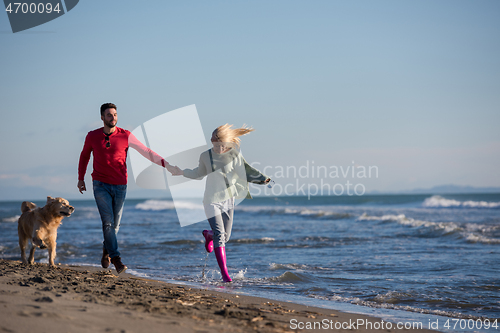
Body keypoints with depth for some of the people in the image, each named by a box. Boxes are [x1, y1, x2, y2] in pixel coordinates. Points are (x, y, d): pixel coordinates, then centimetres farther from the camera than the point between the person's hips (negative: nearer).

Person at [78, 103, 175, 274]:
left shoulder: (126, 136, -4)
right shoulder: (92, 136, 0)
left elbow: (146, 151, -5)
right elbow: (84, 156, 18)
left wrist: (165, 164, -15)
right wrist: (81, 178, 22)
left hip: (120, 186, 1)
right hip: (101, 185, -1)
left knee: (115, 224, 8)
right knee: (107, 222, -14)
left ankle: (107, 250, 35)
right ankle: (116, 259, -13)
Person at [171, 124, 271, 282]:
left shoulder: (235, 154, -3)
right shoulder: (206, 156, -3)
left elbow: (246, 170, 7)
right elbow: (199, 174, 15)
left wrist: (263, 178, -4)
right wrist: (182, 172, 5)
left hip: (228, 200, 3)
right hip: (212, 200, -2)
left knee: (225, 236, 8)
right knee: (219, 234, -15)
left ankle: (208, 235, 47)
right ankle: (224, 272, -14)